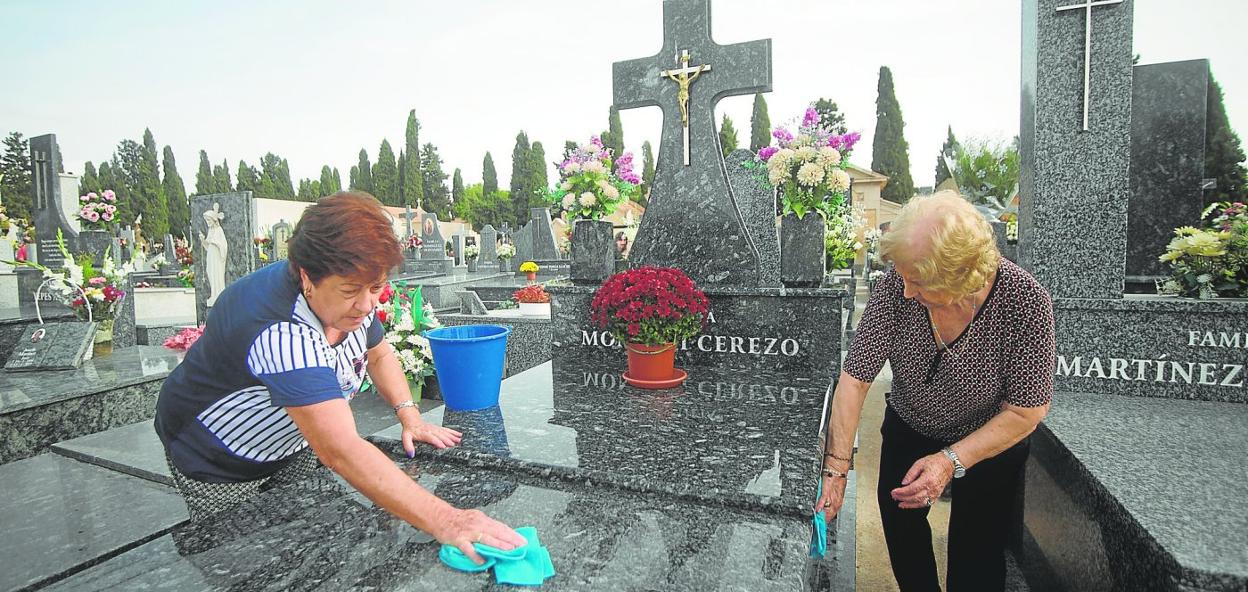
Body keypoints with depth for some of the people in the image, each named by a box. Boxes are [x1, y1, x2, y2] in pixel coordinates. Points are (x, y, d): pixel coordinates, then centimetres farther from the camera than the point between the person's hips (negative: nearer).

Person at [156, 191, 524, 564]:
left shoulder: (350, 296, -16)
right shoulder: (281, 333, -43)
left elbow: (378, 354, 3)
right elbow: (341, 451, -51)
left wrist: (410, 417, -13)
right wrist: (442, 521, -57)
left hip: (294, 446, 7)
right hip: (218, 464, -6)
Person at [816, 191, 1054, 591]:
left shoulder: (1024, 300, -32)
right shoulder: (898, 285, -29)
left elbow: (1027, 409, -22)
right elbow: (855, 377, -27)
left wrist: (951, 460, -31)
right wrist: (835, 468, -31)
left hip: (991, 440, -2)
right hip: (908, 429, 2)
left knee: (976, 557, 8)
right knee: (900, 525, 18)